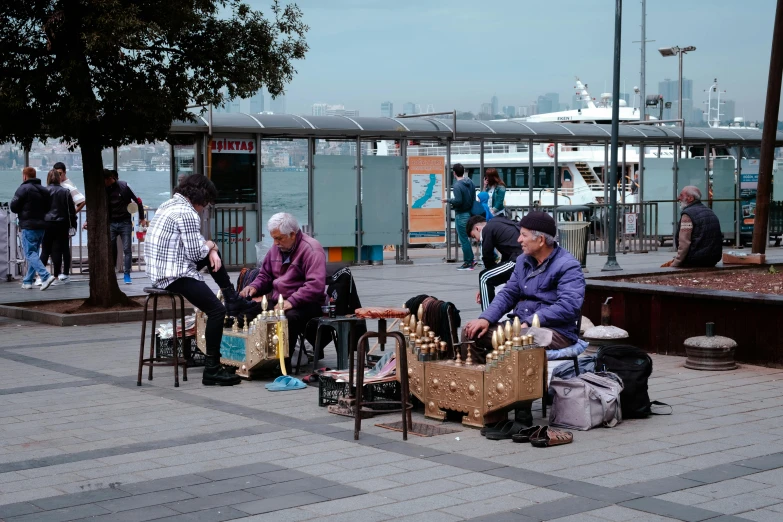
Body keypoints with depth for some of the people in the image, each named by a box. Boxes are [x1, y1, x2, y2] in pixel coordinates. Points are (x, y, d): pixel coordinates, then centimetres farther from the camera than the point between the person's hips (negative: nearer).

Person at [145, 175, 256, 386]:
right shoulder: (187, 213, -17)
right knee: (217, 310, -16)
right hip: (175, 276, -11)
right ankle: (212, 370, -14)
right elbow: (196, 252, -18)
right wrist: (210, 245, 3)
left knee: (212, 255, 27)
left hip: (158, 270, 11)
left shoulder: (170, 205, 14)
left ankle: (233, 301, 30)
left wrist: (210, 250, 4)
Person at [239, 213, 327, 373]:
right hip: (277, 301, 7)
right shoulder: (276, 248, 13)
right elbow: (265, 275, 25)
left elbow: (315, 285, -23)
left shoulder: (311, 249, -12)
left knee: (289, 317, -39)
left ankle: (283, 364, -26)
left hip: (306, 304, -7)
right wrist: (254, 287, 2)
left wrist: (291, 302, -31)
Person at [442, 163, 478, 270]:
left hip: (461, 215, -8)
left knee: (463, 239, -1)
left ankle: (468, 262, 3)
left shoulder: (457, 186, -19)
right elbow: (473, 198, 12)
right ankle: (470, 260, 20)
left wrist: (448, 200, -9)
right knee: (465, 238, 18)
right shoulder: (470, 182, 7)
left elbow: (458, 201, -25)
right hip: (469, 212, 8)